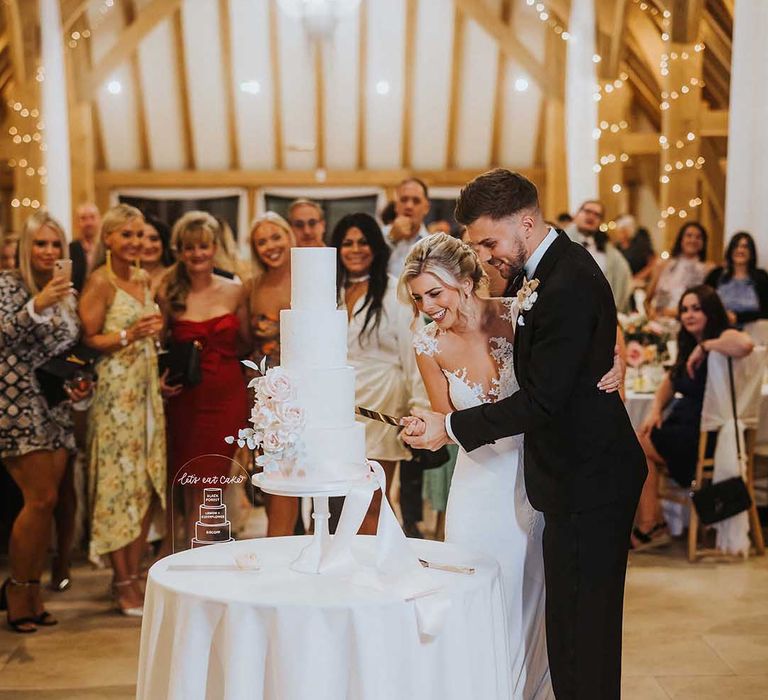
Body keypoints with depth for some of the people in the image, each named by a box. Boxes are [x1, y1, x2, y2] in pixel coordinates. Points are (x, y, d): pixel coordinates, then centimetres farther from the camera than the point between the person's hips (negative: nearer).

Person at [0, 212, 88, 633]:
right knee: (42, 499, -10)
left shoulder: (66, 293, 13)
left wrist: (78, 384, 5)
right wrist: (37, 305, -34)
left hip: (56, 408, 6)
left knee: (46, 501, 5)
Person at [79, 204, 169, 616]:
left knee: (147, 487, 7)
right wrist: (129, 336, -22)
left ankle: (132, 576, 16)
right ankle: (122, 585, 6)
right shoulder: (100, 281, -8)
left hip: (146, 392, 7)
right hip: (114, 393, -7)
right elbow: (87, 340, -12)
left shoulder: (143, 279, 14)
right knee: (119, 486, -3)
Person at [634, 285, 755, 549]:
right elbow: (671, 381, 26)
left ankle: (650, 527, -1)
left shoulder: (723, 336, -12)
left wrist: (705, 346, -24)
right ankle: (649, 525, -9)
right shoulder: (689, 345, 15)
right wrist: (656, 409, 8)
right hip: (684, 427, 8)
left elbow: (745, 344, -38)